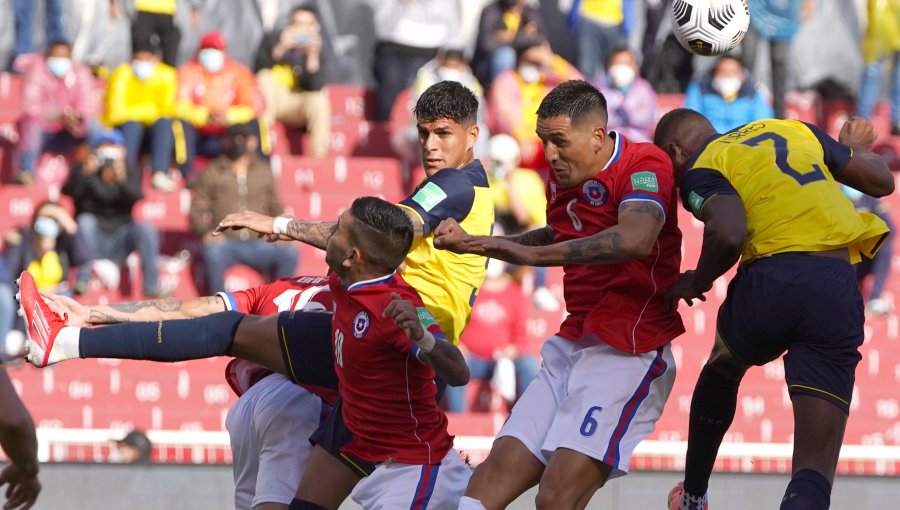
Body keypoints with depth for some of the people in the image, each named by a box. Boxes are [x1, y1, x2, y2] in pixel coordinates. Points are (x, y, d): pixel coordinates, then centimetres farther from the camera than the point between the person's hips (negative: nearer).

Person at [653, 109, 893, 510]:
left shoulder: (699, 170, 7)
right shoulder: (795, 130, 23)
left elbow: (728, 235, -13)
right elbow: (881, 182, 27)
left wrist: (697, 282, 7)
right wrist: (854, 148, 49)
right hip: (836, 289, 2)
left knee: (721, 373, 35)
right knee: (815, 468, -2)